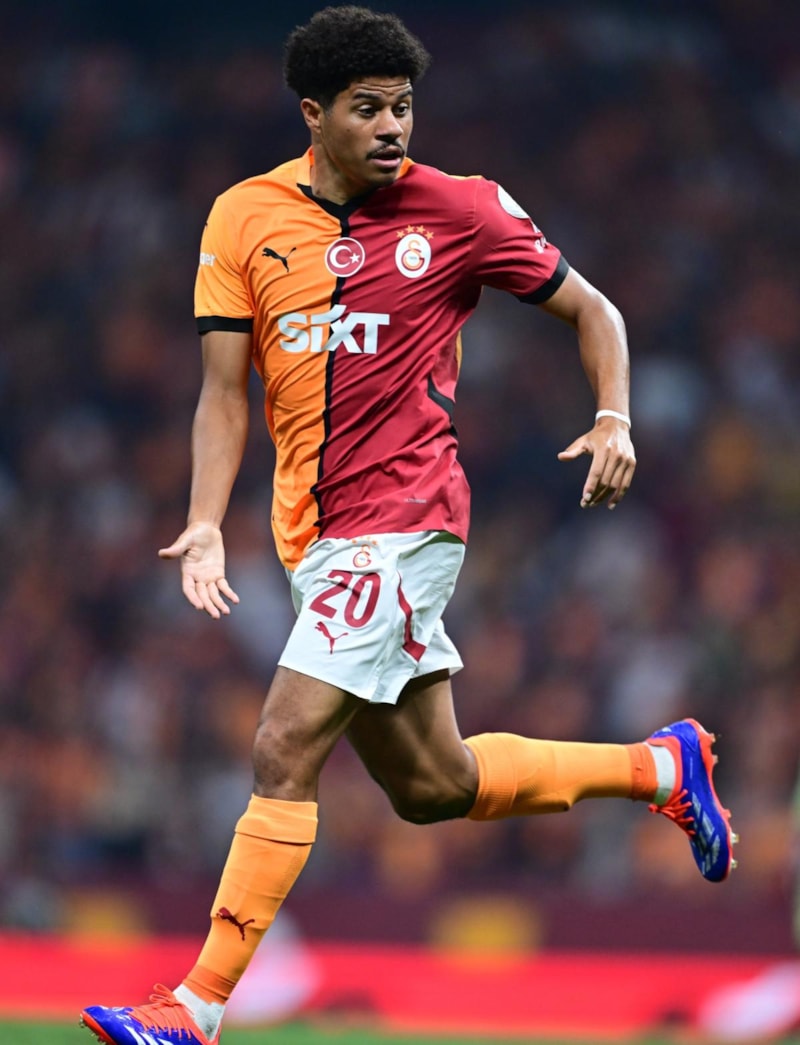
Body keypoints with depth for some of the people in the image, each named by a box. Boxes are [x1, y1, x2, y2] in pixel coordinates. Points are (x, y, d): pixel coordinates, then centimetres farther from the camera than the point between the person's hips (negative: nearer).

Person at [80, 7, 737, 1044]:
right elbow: (226, 389, 5)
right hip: (314, 536, 6)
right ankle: (662, 767, 35)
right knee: (433, 787, 15)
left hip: (404, 522, -6)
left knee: (284, 754, -16)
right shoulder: (246, 217, 4)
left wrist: (615, 422, -11)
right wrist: (206, 523, -8)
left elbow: (592, 311, 6)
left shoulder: (462, 211, -5)